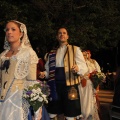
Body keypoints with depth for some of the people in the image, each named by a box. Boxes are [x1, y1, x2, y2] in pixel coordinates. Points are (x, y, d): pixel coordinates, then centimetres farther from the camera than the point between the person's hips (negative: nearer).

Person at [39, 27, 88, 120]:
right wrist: (44, 74, -3)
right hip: (55, 86, 4)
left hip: (69, 85, -4)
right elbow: (48, 69, 19)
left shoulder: (75, 49, 3)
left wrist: (78, 68, -27)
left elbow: (84, 67, -5)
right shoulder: (52, 53, 15)